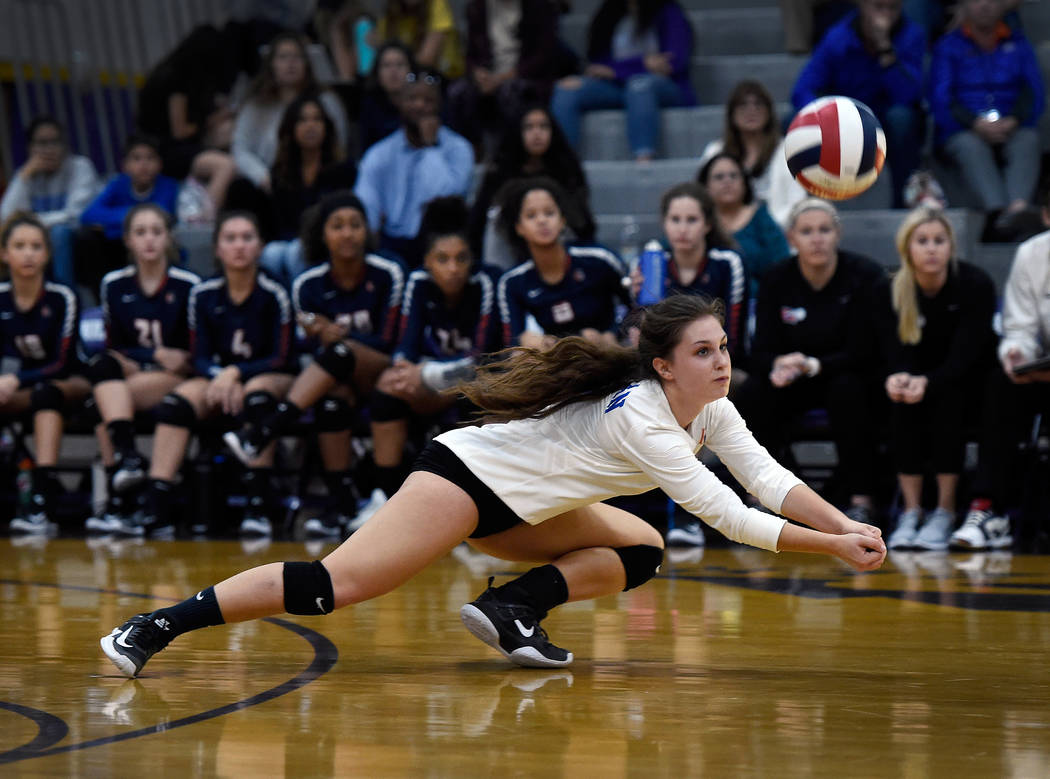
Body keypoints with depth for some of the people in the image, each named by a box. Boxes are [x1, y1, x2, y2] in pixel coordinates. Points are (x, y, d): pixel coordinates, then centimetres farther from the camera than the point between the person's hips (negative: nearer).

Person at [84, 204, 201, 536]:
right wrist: (156, 355, -8)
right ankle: (127, 457, -41)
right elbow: (113, 346, 7)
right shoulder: (114, 285, 9)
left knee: (102, 399, -29)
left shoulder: (188, 285, 0)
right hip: (128, 373, 4)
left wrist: (169, 359, -15)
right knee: (102, 365, -30)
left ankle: (116, 500, -37)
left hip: (175, 380, -4)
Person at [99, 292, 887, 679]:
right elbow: (729, 516, -26)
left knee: (642, 550, 3)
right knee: (334, 585, -22)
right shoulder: (639, 421, -25)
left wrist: (848, 524, -12)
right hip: (463, 475, -9)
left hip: (516, 507, 9)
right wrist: (831, 546, -23)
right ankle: (157, 626, -19)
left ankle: (513, 610, -8)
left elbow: (770, 479, 0)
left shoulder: (710, 406, 1)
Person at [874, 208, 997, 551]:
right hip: (917, 379, 2)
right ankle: (910, 510, -29)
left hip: (967, 384, -2)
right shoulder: (890, 293, -10)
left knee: (947, 397, -33)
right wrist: (898, 379, -42)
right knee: (902, 401, -30)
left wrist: (928, 382, -45)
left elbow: (965, 356, -26)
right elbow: (896, 355, -17)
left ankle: (945, 512, -30)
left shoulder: (975, 284, -19)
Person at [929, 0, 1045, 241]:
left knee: (1028, 140, -33)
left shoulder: (1018, 43, 17)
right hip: (960, 132, -1)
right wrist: (976, 124, -20)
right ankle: (997, 211, -61)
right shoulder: (948, 46, 10)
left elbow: (1034, 93, 6)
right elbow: (939, 100, -2)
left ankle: (1017, 208, -60)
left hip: (1011, 129, 2)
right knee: (971, 147, -36)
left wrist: (1014, 121, -16)